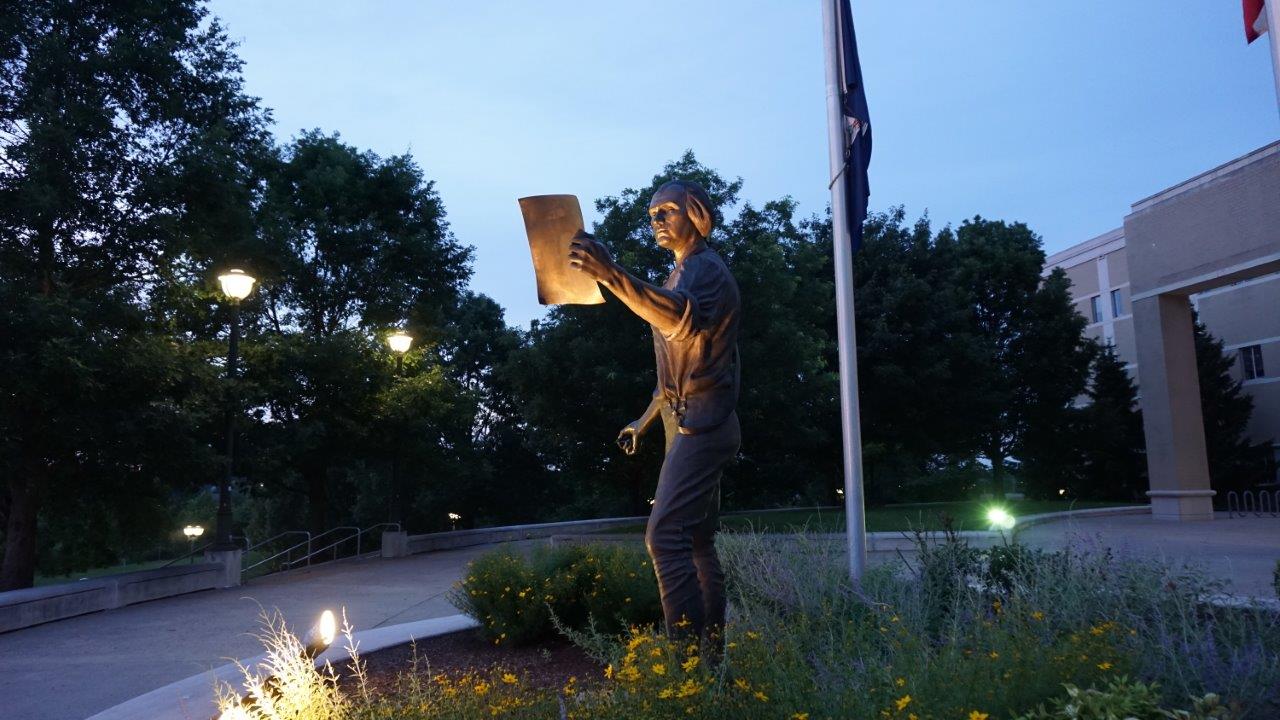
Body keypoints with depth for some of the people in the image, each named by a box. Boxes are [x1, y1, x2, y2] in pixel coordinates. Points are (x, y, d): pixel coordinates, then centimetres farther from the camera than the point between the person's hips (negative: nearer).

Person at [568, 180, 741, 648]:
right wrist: (644, 421, 28)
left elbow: (684, 318, -35)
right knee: (696, 541, 12)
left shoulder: (705, 267, -10)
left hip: (702, 423, -10)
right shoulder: (683, 275, 21)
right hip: (689, 424, 11)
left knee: (665, 535, -19)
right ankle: (712, 648, 19)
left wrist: (611, 275, -48)